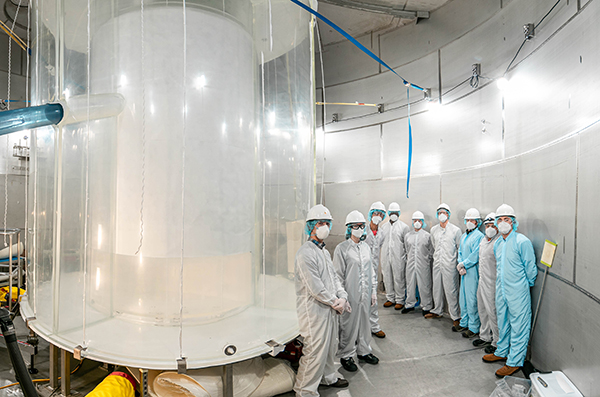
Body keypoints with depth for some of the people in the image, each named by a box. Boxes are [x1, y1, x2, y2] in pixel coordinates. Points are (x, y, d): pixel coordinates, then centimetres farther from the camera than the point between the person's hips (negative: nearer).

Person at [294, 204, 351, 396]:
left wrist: (342, 297, 0)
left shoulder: (324, 250, 12)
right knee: (315, 351, -1)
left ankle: (328, 377, 44)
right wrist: (336, 302, -12)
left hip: (330, 308, 9)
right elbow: (315, 288, -22)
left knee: (330, 346, 23)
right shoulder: (305, 253, -20)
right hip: (314, 310, -9)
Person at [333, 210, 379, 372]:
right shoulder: (342, 248, -10)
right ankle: (346, 356, 23)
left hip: (365, 294, 6)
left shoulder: (366, 247, 9)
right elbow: (338, 275, -9)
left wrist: (373, 291, 13)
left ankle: (363, 351, 36)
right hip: (350, 295, -6)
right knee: (348, 325, 4)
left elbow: (371, 271, 15)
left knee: (365, 323, 17)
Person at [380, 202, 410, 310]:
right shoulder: (383, 226, 13)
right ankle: (390, 298, 24)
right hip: (385, 257, 4)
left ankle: (399, 300, 13)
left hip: (398, 258, -4)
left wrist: (406, 258, -5)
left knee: (399, 279, 0)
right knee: (387, 278, 10)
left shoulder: (404, 226, 1)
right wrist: (384, 253, 12)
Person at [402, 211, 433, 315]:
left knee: (424, 285, 1)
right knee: (410, 284, 10)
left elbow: (431, 252, 6)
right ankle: (410, 304, 25)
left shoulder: (427, 235, 0)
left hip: (423, 265, -3)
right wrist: (409, 260, 12)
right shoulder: (407, 236, 8)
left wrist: (426, 260, 2)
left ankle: (426, 307, 16)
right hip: (410, 265, 3)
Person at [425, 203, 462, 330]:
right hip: (437, 264, 5)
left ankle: (455, 317, 8)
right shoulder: (433, 230, 8)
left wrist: (459, 263, -2)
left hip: (450, 265, -5)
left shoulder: (456, 230, -5)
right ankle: (437, 311, 30)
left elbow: (461, 248, -1)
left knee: (451, 291, -3)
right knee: (437, 288, 14)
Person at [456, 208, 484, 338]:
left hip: (473, 272, -8)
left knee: (472, 300, -2)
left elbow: (475, 256, -16)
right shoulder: (464, 236, 15)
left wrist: (463, 264, -10)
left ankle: (474, 328, 10)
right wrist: (460, 266, -2)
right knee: (463, 298, 16)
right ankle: (464, 323, 30)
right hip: (464, 272, 8)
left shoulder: (479, 236, -11)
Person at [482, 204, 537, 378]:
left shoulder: (522, 242, -14)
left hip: (518, 292, -7)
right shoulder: (497, 243, 9)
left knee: (518, 326, 3)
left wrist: (528, 284, 2)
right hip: (501, 290, 7)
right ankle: (502, 352, 35)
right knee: (502, 323, 19)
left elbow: (530, 267, -8)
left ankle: (515, 361, 14)